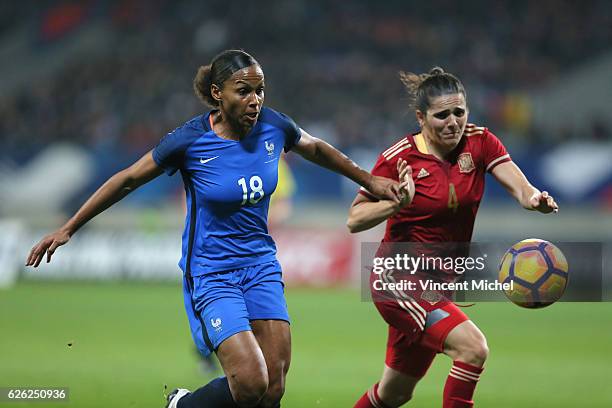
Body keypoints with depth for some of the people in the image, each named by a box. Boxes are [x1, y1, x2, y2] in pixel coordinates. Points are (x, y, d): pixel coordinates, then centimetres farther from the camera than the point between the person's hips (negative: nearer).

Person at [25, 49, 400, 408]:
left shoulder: (273, 126, -5)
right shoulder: (190, 140, -16)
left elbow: (316, 149, 18)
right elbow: (127, 181, -4)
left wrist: (369, 180, 25)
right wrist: (68, 229, -1)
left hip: (261, 265, 5)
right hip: (210, 271, -5)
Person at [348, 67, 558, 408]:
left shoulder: (479, 142, -4)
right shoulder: (399, 158, -15)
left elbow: (519, 186, -18)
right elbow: (354, 220, -10)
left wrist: (535, 198, -40)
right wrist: (397, 202, -27)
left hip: (440, 282, 6)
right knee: (473, 347, -26)